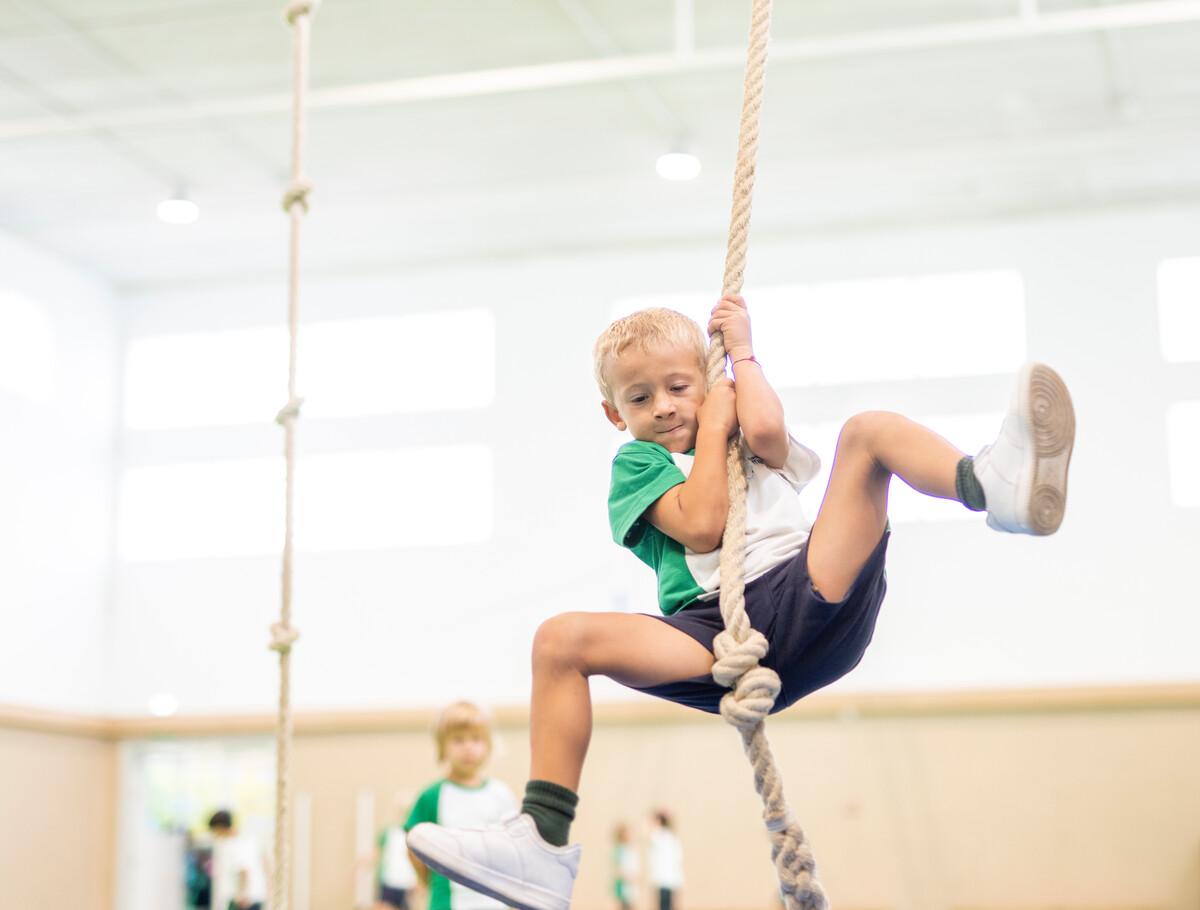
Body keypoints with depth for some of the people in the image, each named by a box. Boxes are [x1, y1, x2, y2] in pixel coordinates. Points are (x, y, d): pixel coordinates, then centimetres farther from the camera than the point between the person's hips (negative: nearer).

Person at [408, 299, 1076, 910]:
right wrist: (713, 426, 9)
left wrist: (743, 352, 15)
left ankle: (995, 484, -47)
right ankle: (544, 845, -27)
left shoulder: (749, 442, 29)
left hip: (808, 598, 1)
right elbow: (702, 527, -1)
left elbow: (765, 431, -1)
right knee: (562, 639, -22)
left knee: (869, 429, -13)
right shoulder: (637, 462, 21)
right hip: (718, 630, -1)